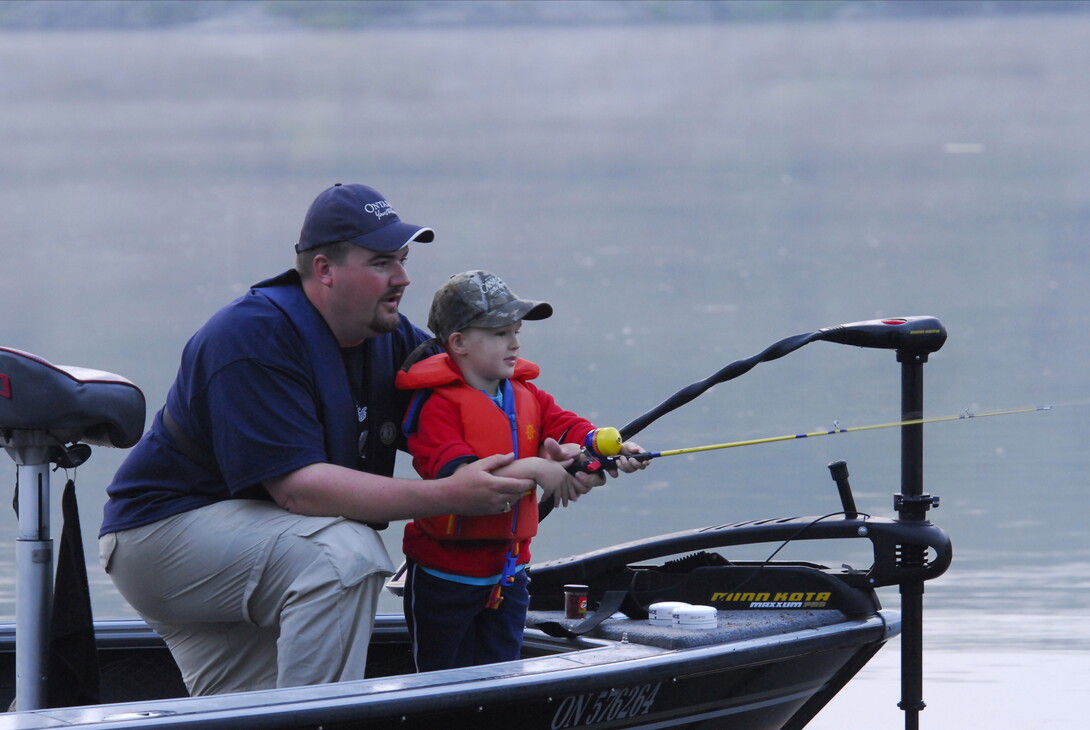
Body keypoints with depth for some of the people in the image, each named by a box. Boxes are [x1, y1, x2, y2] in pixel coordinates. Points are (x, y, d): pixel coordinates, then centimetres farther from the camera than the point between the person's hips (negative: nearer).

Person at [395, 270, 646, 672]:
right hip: (446, 574, -6)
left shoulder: (526, 397, 6)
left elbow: (569, 429, -7)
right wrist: (533, 469, -34)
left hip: (509, 573, 7)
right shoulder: (438, 405, -17)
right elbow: (457, 475, -30)